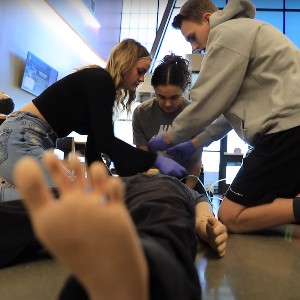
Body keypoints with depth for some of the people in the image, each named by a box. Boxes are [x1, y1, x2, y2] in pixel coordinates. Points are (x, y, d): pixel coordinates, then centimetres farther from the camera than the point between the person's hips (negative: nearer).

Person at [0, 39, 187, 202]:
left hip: (39, 140, 10)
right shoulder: (100, 80, -14)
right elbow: (105, 141, -23)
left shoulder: (103, 85, 15)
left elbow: (95, 141, 15)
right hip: (21, 135, -10)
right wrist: (155, 160, -23)